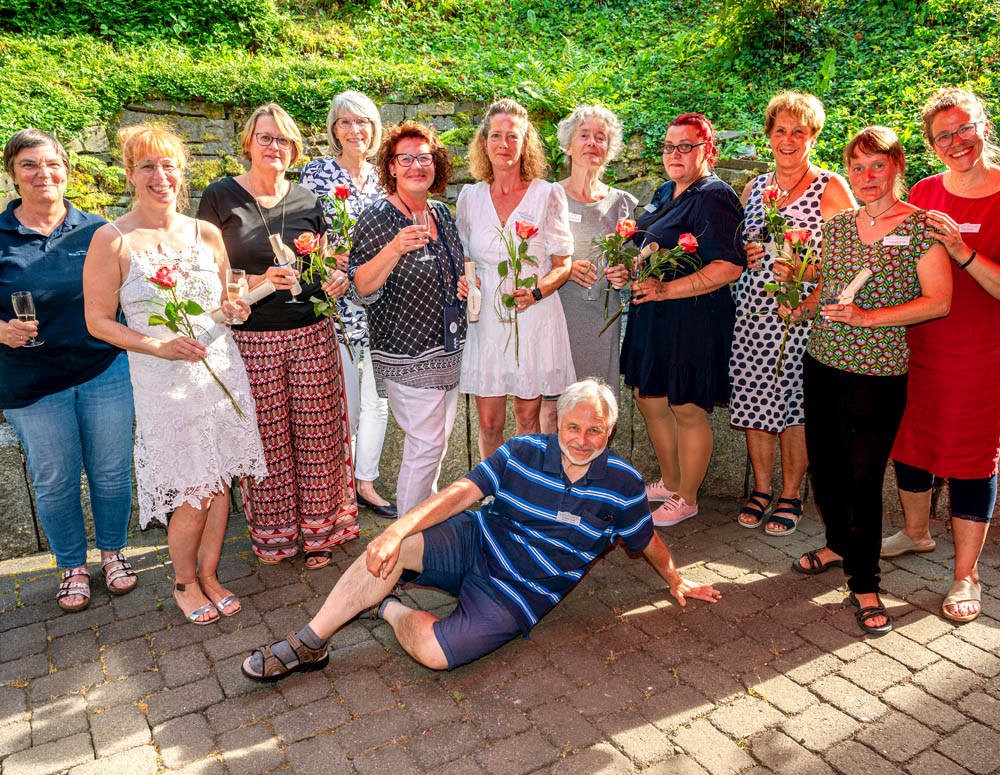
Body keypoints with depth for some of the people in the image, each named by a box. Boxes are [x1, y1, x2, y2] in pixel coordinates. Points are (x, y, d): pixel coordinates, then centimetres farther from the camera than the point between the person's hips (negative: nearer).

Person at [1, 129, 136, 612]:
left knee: (111, 471, 9)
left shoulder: (97, 231, 3)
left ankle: (112, 552, 31)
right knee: (54, 481, 10)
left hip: (106, 370, 1)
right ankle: (72, 566, 30)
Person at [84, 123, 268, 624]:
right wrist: (159, 346, -17)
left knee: (220, 482, 10)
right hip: (164, 382, -4)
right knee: (193, 495, 1)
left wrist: (235, 309, -4)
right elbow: (98, 321, -4)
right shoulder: (112, 241, -6)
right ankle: (184, 582, 27)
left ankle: (209, 575, 30)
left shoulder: (207, 234, 6)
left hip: (221, 371, 4)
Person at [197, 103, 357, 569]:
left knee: (316, 436, 5)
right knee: (267, 442, 3)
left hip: (312, 334, 3)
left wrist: (335, 279, -3)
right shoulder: (220, 197, 0)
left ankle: (317, 531, 21)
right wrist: (258, 282, -16)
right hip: (252, 339, -2)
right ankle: (273, 534, 24)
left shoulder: (307, 200, 10)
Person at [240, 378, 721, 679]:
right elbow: (460, 493, -13)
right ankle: (308, 645, -9)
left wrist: (675, 580, 24)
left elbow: (644, 539, 12)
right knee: (390, 551, -26)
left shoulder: (623, 483, -7)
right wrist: (400, 528, -25)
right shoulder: (522, 453, -6)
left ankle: (388, 609, 6)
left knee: (434, 652, -27)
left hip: (518, 594, -2)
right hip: (473, 544, 2)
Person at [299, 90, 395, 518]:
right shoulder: (316, 172, 0)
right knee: (344, 403, 1)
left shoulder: (381, 177, 12)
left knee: (377, 397, 7)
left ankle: (366, 482, 23)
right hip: (335, 299, -4)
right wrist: (329, 256, -19)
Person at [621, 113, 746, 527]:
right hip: (653, 318, 10)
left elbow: (729, 267, -23)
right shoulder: (664, 193, 14)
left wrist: (667, 289, -24)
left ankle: (686, 499, 21)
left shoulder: (714, 197, -13)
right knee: (649, 400, 17)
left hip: (694, 320, -9)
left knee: (687, 411, 2)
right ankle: (669, 482, 36)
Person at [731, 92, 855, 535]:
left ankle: (790, 496, 15)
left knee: (794, 404, -1)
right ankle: (761, 489, 22)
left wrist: (804, 271, -20)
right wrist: (744, 255, 0)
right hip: (751, 311, 4)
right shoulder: (754, 187, 14)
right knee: (753, 401, 5)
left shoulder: (832, 188, 0)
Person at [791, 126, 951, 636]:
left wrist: (869, 317, -20)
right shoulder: (836, 226, 9)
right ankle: (840, 544, 39)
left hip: (878, 370, -5)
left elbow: (938, 301, -11)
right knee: (823, 465, 13)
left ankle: (863, 583, 16)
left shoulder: (921, 226, -5)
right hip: (822, 362, 5)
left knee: (863, 475, -1)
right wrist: (802, 306, 0)